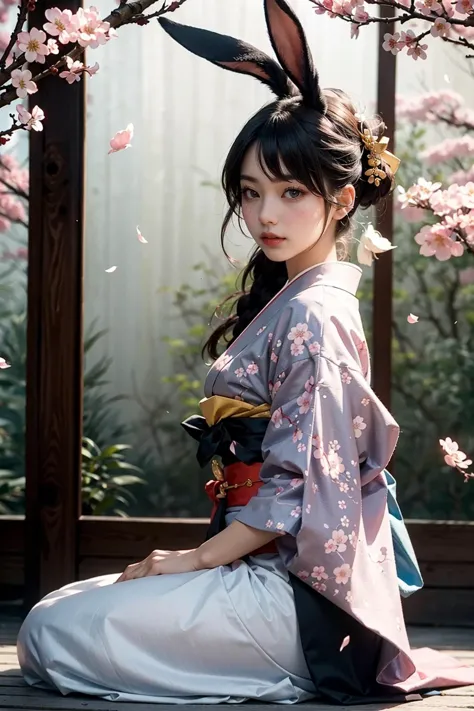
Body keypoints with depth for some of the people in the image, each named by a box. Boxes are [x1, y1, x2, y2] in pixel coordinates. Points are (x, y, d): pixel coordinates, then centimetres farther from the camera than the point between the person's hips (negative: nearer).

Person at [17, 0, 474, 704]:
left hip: (293, 590, -10)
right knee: (63, 612, 13)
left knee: (52, 634, -13)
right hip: (270, 570, 10)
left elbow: (299, 488, -19)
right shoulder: (289, 300, 15)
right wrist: (205, 556, 13)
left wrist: (199, 559, -13)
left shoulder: (313, 317, -16)